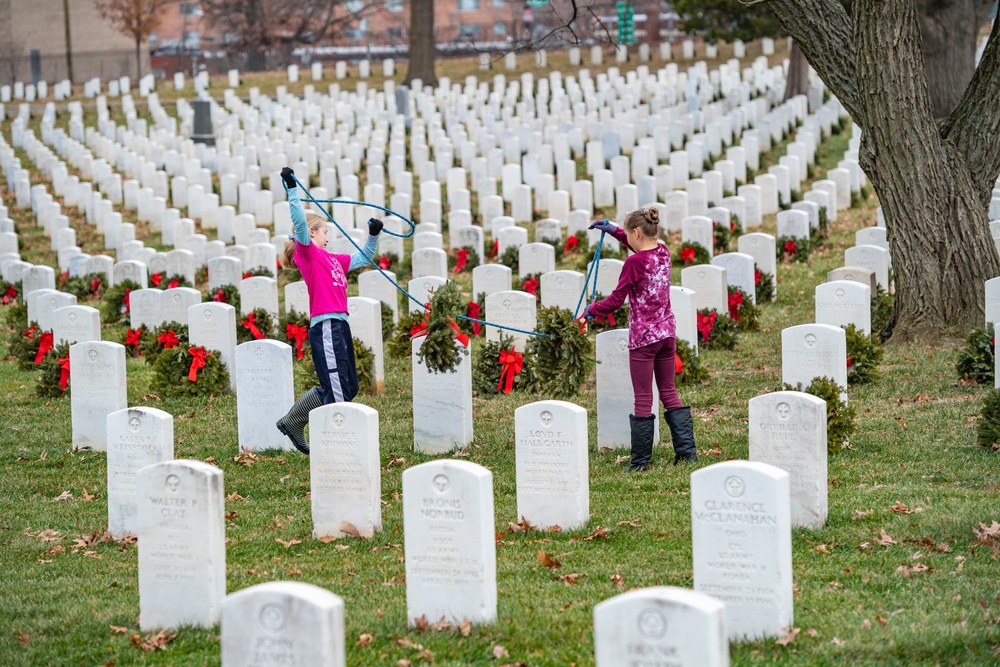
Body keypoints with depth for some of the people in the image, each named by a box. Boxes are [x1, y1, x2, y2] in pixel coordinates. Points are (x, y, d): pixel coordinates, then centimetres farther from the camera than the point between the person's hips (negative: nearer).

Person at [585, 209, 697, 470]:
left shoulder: (635, 262, -17)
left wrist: (591, 310, 3)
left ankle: (640, 461, 5)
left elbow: (616, 300, -13)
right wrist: (614, 230, 25)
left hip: (643, 336, -7)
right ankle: (687, 451, 12)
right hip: (667, 331, 7)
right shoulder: (663, 252, 5)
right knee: (669, 393, 14)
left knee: (643, 399, 0)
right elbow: (643, 247, 29)